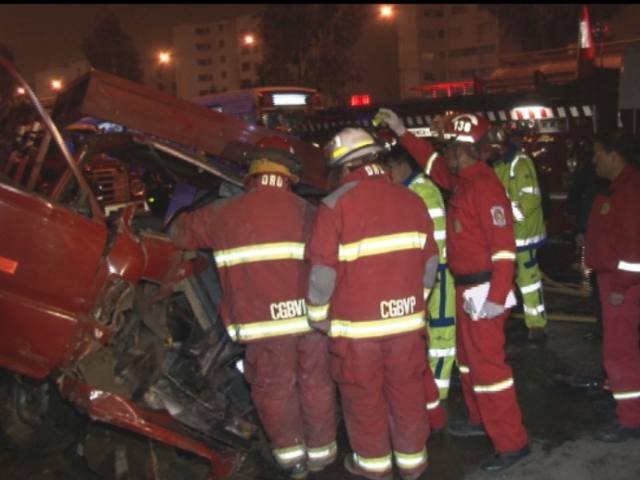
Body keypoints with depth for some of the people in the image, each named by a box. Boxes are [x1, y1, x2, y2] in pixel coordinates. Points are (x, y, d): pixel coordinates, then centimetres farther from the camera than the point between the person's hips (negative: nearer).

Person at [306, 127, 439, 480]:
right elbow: (429, 261, 7)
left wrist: (318, 316, 1)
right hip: (407, 320, 4)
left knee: (363, 395, 13)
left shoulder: (335, 206, -13)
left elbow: (323, 272, -13)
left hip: (357, 325, -4)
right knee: (407, 391, 16)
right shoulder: (411, 200, 1)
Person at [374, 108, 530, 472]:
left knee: (487, 363, -7)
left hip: (485, 291, -10)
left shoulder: (484, 185, -20)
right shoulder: (462, 180, 9)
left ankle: (512, 443, 2)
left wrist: (497, 297, -27)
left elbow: (503, 244, -24)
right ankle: (481, 419, 37)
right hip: (467, 288, 10)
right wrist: (402, 133, 27)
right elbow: (433, 164, 29)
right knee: (469, 357, 21)